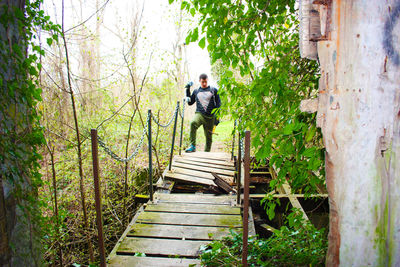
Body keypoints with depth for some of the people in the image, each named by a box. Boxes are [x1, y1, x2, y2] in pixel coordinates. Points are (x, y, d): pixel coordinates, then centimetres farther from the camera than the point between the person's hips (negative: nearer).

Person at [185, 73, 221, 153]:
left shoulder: (213, 90, 10)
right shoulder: (196, 91, 16)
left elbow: (218, 104, 9)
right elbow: (190, 102, 20)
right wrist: (188, 90, 13)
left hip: (210, 116, 0)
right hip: (199, 114, 0)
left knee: (208, 136, 3)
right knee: (193, 123, -33)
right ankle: (192, 146, -31)